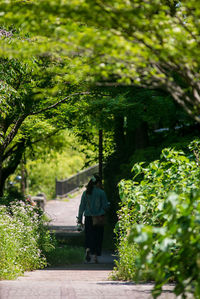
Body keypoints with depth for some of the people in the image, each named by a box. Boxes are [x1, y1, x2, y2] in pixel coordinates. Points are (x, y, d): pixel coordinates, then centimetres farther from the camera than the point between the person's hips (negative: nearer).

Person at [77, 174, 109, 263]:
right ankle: (94, 256, 5)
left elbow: (82, 206, 3)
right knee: (97, 237, 6)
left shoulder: (86, 193, 0)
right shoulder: (101, 193, -9)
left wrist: (80, 218, 9)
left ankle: (88, 249, -11)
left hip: (88, 218, 2)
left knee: (89, 237, 14)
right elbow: (105, 206, -7)